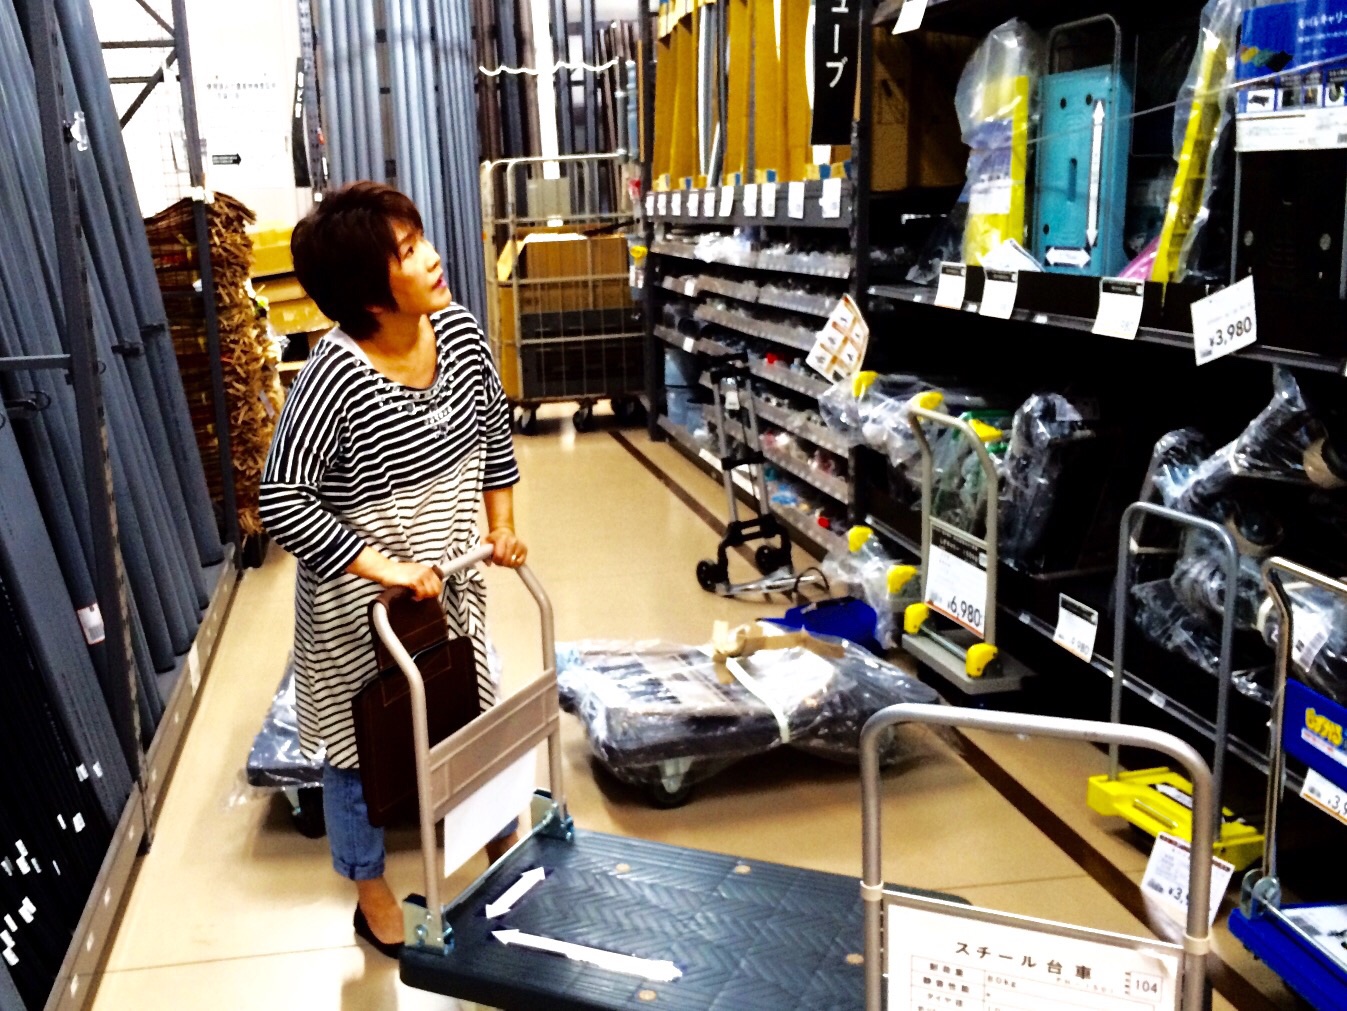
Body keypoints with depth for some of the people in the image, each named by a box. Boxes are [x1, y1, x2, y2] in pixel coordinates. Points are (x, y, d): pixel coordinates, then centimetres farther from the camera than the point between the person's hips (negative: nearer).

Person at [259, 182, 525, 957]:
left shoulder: (461, 330, -10)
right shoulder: (336, 375, -29)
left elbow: (493, 428, 7)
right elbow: (283, 499, -28)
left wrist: (501, 526, 6)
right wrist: (385, 569, -28)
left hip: (453, 577, 6)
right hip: (362, 597, -6)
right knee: (360, 740, 14)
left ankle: (504, 839, 49)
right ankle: (371, 890, 38)